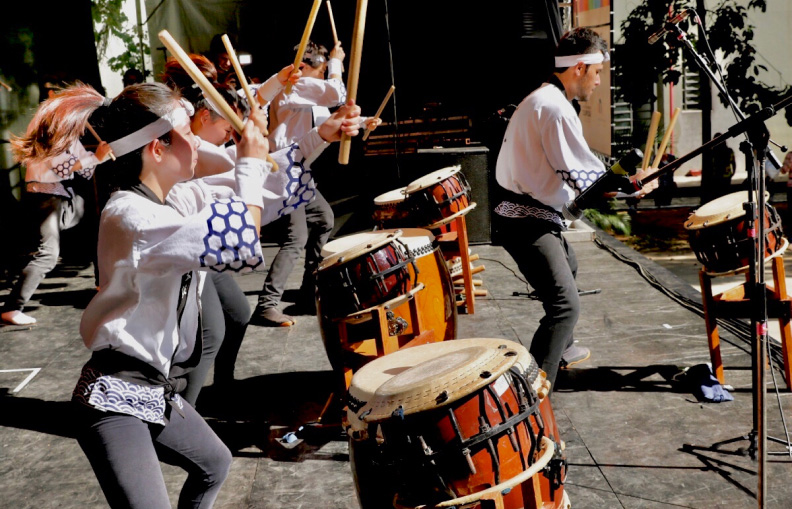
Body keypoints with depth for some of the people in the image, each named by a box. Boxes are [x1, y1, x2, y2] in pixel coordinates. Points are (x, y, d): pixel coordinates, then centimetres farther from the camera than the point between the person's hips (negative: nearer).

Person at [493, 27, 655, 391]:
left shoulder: (540, 99, 13)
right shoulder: (557, 109, -20)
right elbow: (586, 175, -20)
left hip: (533, 214, 11)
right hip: (528, 224, -11)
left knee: (567, 268, 33)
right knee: (565, 304, -17)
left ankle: (561, 349, 50)